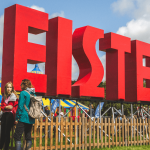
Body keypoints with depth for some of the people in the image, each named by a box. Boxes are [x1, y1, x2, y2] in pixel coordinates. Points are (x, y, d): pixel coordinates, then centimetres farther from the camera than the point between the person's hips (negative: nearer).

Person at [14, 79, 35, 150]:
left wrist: (17, 117, -7)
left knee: (17, 136, -3)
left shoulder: (23, 93, -10)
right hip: (31, 119, 7)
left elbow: (20, 106, -13)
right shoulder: (33, 93, 11)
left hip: (23, 118, -7)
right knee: (28, 136, 12)